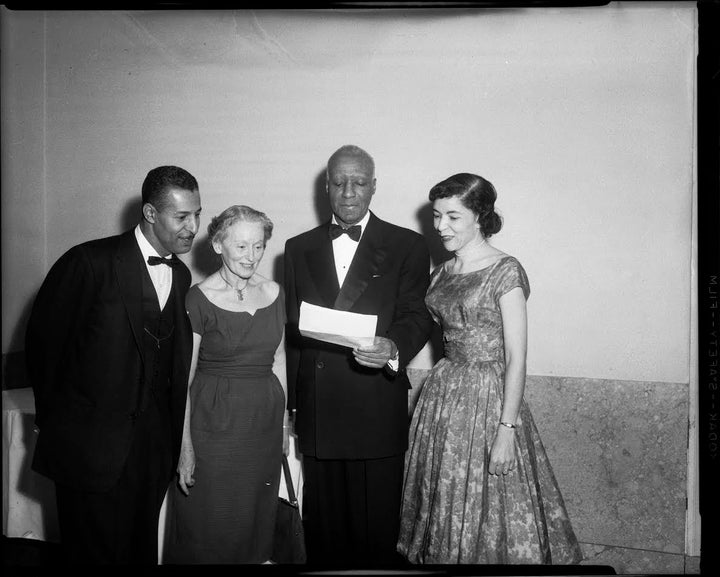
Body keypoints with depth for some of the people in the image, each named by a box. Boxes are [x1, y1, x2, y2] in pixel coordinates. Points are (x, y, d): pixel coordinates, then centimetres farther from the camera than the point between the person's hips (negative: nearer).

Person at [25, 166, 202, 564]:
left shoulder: (181, 275, 7)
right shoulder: (89, 262, -13)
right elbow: (42, 341, -5)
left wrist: (172, 436, 9)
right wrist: (51, 417, 3)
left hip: (153, 448, 5)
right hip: (89, 447, -5)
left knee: (142, 550, 14)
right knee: (94, 551, 5)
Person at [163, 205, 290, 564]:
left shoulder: (272, 293, 4)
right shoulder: (199, 299, -11)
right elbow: (183, 377, -10)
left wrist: (283, 422, 12)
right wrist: (185, 446, -11)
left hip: (265, 421, 5)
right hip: (214, 422, -4)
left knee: (255, 522, 16)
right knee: (207, 528, 7)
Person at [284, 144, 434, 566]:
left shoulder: (407, 246, 3)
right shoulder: (299, 248, 12)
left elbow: (418, 317, -5)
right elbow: (292, 329, 12)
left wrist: (393, 348, -28)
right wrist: (289, 402, 7)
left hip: (377, 413, -3)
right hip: (316, 411, 3)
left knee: (376, 530, 6)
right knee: (322, 526, 13)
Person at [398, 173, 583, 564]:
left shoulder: (505, 271, -11)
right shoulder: (441, 274, 9)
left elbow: (516, 358, -14)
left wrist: (506, 430, -18)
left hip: (488, 397, -6)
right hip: (442, 394, 6)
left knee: (488, 513, 4)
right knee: (444, 511, 14)